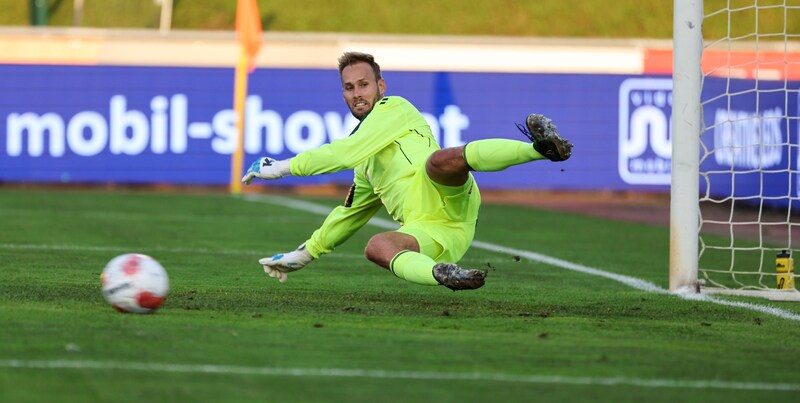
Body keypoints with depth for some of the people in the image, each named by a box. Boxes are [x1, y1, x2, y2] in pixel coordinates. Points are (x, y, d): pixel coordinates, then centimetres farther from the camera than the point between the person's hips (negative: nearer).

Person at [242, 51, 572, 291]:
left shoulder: (395, 108, 15)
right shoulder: (366, 165, 39)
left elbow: (347, 152, 4)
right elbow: (349, 215, 50)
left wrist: (283, 167, 10)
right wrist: (303, 255, 53)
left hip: (445, 201, -6)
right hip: (425, 233, 6)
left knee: (440, 159, -42)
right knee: (376, 247, -30)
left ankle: (540, 146, -59)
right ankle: (443, 275, -60)